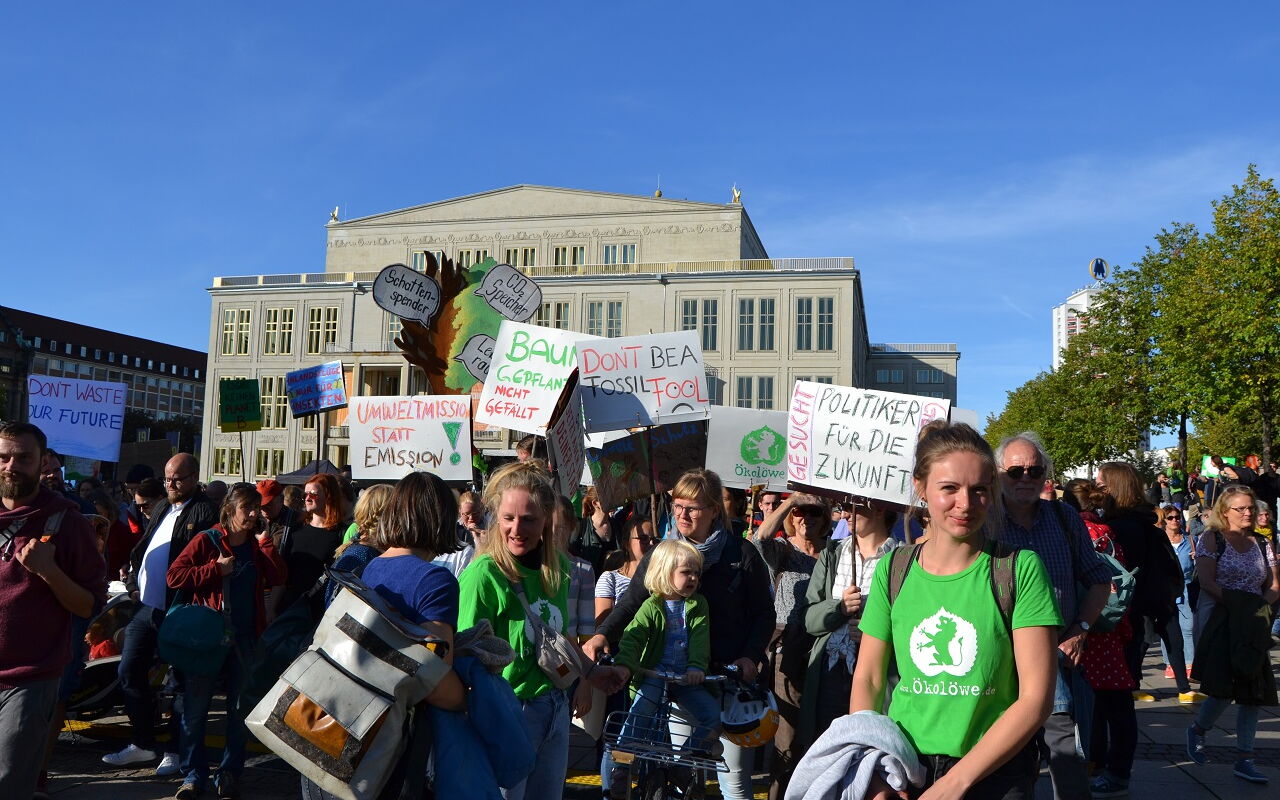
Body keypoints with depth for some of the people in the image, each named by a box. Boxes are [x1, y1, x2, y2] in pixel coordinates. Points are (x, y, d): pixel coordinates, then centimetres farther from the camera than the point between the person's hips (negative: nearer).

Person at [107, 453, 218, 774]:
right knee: (130, 673, 12)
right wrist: (133, 583, 12)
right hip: (145, 607, 9)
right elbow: (140, 550, 24)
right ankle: (142, 744, 27)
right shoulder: (161, 508, 15)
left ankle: (174, 751, 14)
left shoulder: (206, 512, -12)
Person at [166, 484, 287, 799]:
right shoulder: (207, 541, -2)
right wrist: (216, 569, -15)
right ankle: (193, 773, 14)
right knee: (195, 708, 2)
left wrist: (264, 541, -11)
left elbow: (278, 578, -6)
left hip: (245, 639, 3)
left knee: (240, 709, 8)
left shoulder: (257, 546, 7)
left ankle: (229, 773, 19)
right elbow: (174, 575, -10)